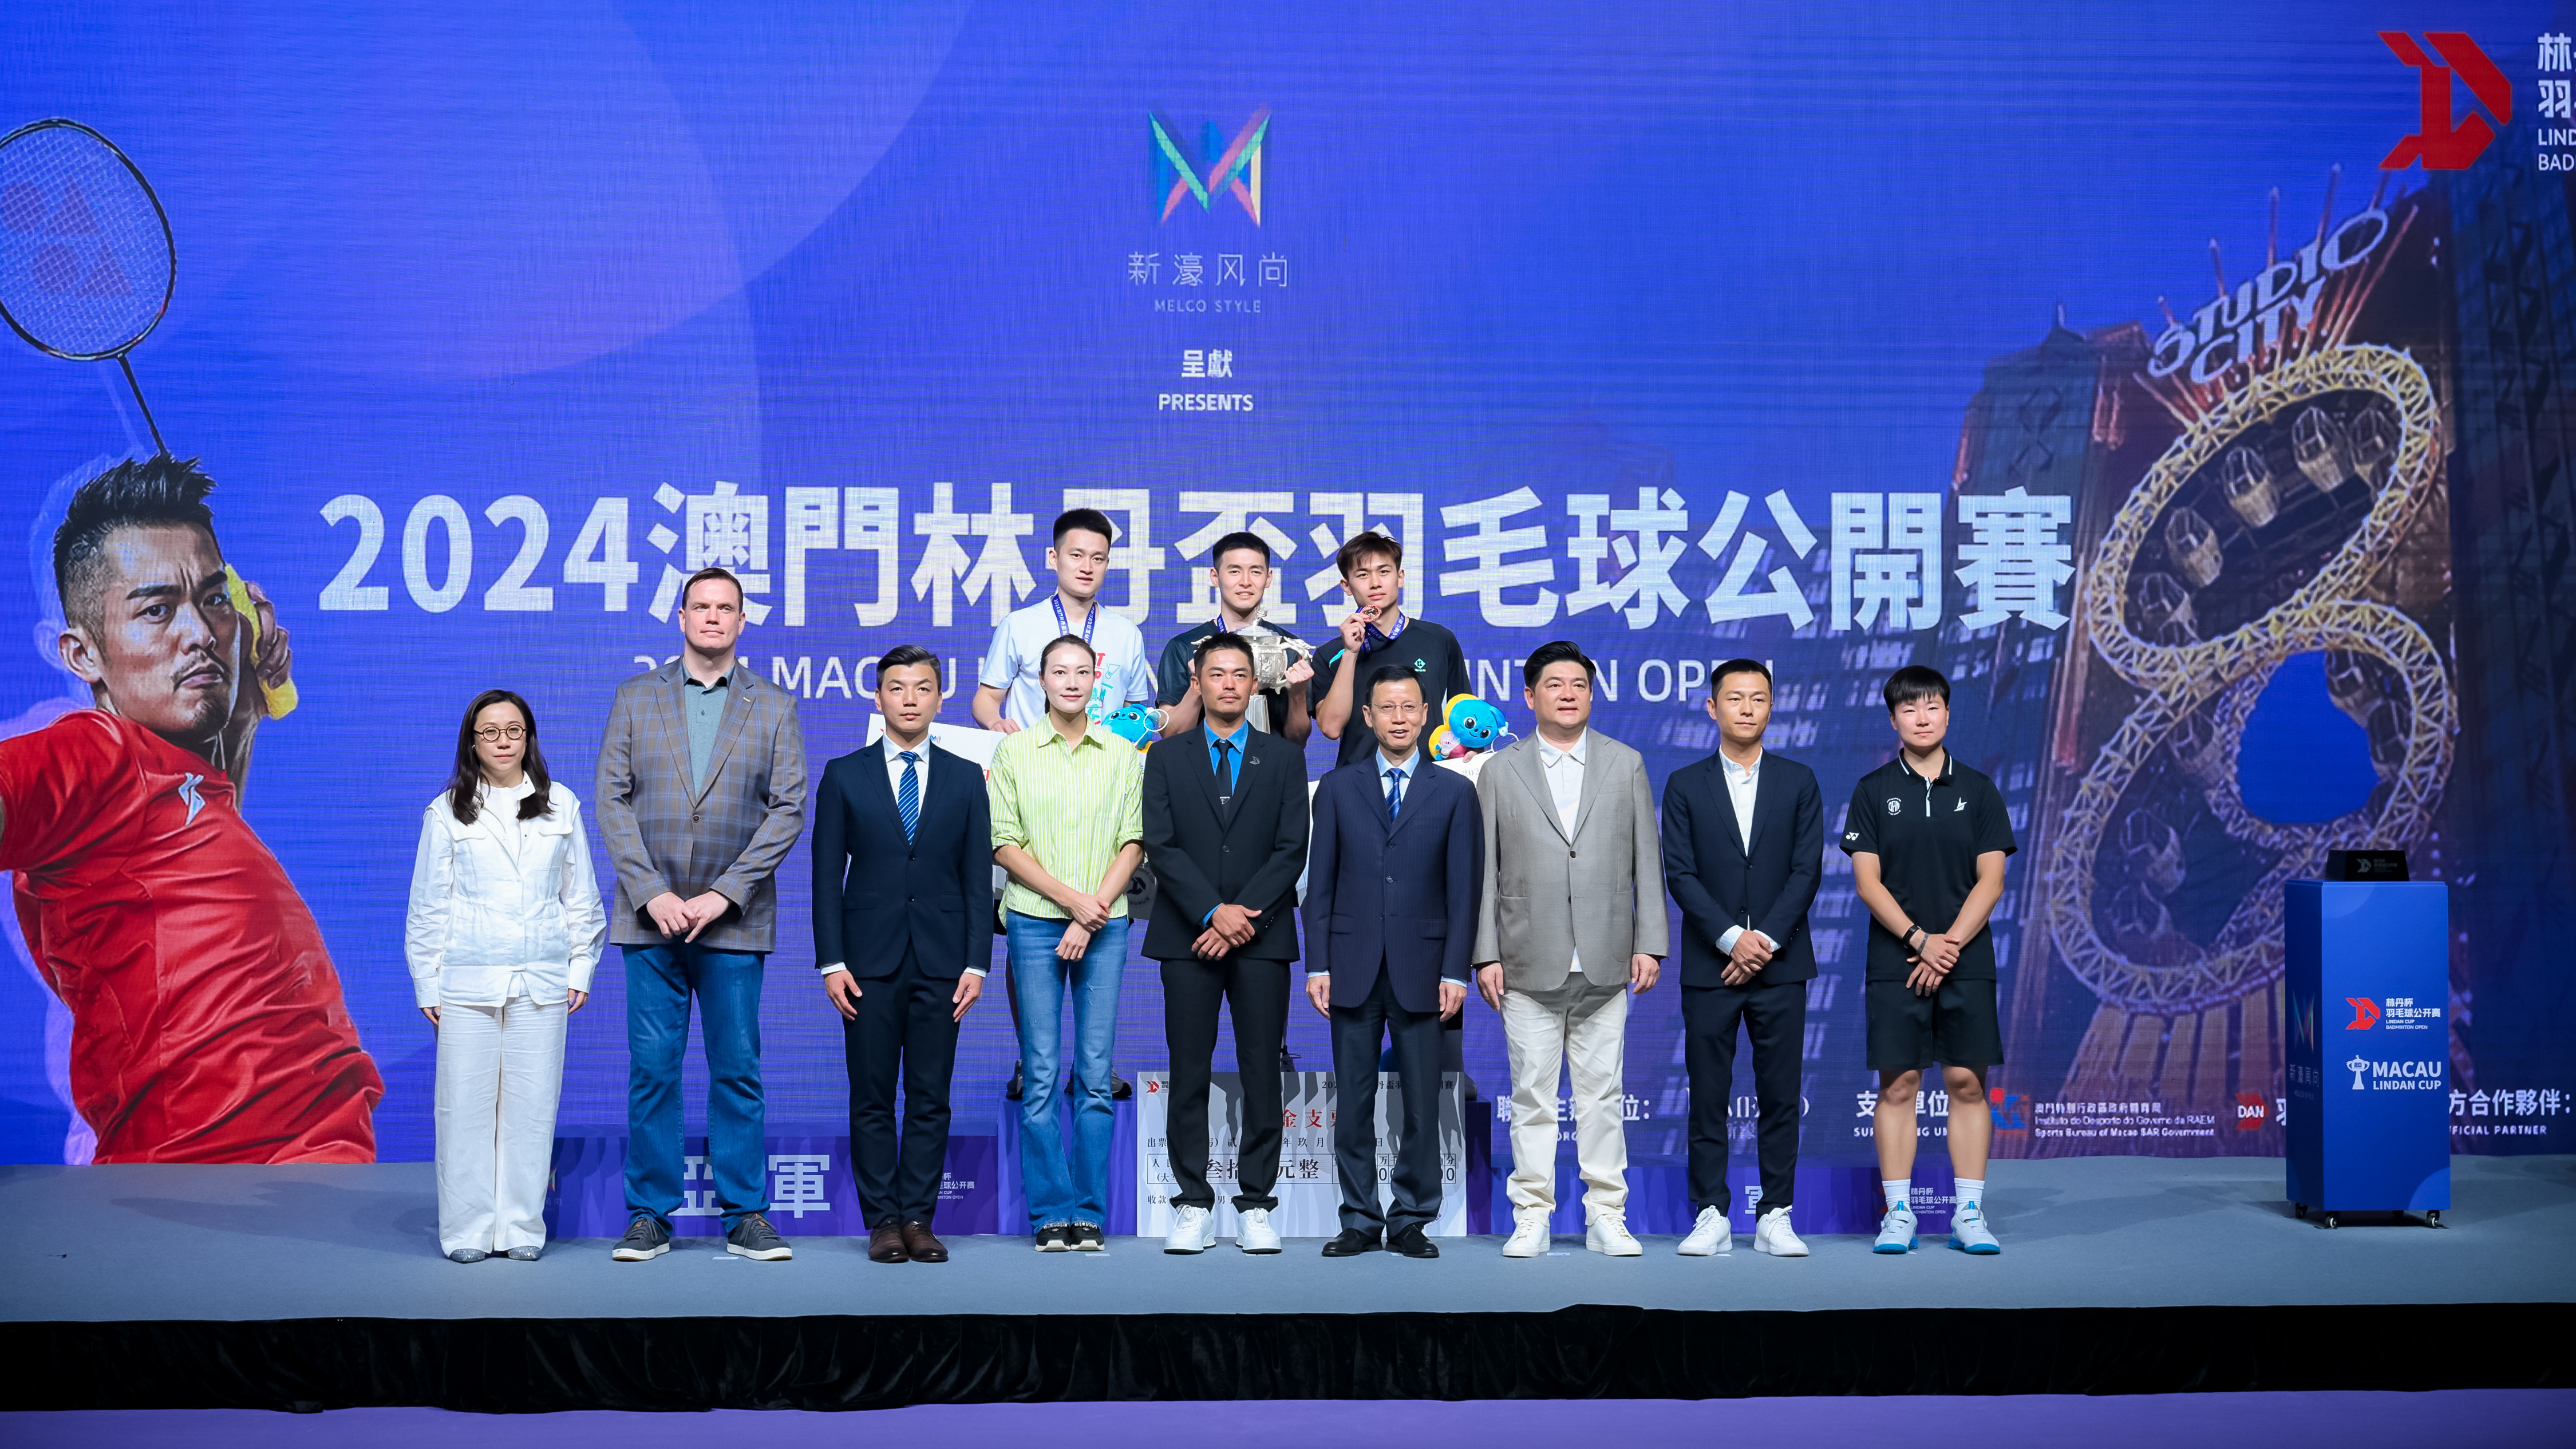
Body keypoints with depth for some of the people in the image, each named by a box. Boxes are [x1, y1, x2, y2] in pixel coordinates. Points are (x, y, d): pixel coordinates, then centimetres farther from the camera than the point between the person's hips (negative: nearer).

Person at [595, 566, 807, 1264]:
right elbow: (612, 799, 3)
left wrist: (723, 894, -10)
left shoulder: (774, 707, 7)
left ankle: (746, 1215, 9)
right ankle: (649, 1215, 9)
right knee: (651, 1069, 2)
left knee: (738, 1070, 3)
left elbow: (788, 809, -1)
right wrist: (651, 892, -9)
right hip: (651, 915, 1)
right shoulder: (636, 697, 9)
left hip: (734, 919, 0)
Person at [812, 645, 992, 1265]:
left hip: (940, 961, 1)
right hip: (870, 959, -1)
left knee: (931, 1098, 3)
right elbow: (827, 875, 3)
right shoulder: (845, 776, 6)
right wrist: (832, 962, -5)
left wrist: (977, 962, -2)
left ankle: (919, 1218, 9)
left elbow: (978, 877, 6)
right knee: (871, 1098, 2)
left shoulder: (965, 778, 9)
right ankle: (883, 1220, 9)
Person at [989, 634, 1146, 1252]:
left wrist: (1092, 914, -7)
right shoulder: (1014, 752, 6)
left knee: (1096, 1074, 1)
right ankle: (1051, 1213, 5)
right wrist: (1071, 898, -9)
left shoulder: (1123, 756, 9)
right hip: (1035, 922, -1)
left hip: (1105, 924, 1)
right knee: (1042, 1073, -1)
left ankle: (1090, 1214, 7)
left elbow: (1134, 842, 4)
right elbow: (1004, 844, 1)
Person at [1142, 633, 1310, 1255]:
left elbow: (1292, 850, 2)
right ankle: (1193, 1205, 7)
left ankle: (1255, 1207, 6)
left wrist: (1243, 918, -10)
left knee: (1262, 1071, 0)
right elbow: (1161, 847, 0)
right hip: (1188, 938, 0)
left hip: (1262, 939, 0)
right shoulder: (1166, 757, 9)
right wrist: (1214, 912, -12)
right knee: (1190, 1073, 0)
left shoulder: (1284, 759, 10)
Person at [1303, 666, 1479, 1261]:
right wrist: (1316, 965, 0)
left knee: (1422, 1104, 1)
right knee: (1353, 1102, 4)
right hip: (1353, 968, 1)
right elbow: (1320, 882, 7)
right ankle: (1360, 1221, 13)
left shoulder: (1454, 793, 6)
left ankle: (1411, 1220, 12)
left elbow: (1464, 890, 3)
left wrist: (1455, 971, -5)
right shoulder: (1338, 788, 8)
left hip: (1421, 971, -1)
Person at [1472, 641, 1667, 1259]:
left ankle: (1606, 1216, 12)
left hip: (1606, 964, 1)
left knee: (1603, 1093, 4)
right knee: (1532, 1095, 2)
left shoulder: (1626, 764, 10)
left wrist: (1649, 943, 1)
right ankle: (1532, 1217, 10)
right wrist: (1485, 954, -2)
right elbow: (1486, 870, 5)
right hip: (1529, 965, -1)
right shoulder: (1499, 772, 7)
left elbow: (1646, 860, 8)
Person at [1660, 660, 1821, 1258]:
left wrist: (1766, 940, -10)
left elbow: (1807, 870, 0)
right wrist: (1731, 938, -13)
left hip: (1780, 965, 1)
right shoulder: (1685, 786, 5)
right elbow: (1680, 874, -2)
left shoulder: (1798, 781, 8)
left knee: (1779, 1096, 2)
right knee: (1708, 1096, 1)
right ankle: (1712, 1218, 7)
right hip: (1709, 967, 0)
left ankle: (1775, 1218, 8)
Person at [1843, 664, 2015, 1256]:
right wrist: (1920, 940, -12)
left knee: (1967, 1082, 1)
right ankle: (1898, 1213, 7)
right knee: (1898, 1084, 0)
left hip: (1967, 960, 1)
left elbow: (1991, 880, 1)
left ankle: (1969, 1214, 7)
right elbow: (1867, 880, -2)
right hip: (1894, 963, -1)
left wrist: (1951, 943, -10)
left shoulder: (1977, 790, 6)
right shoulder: (1873, 791, 4)